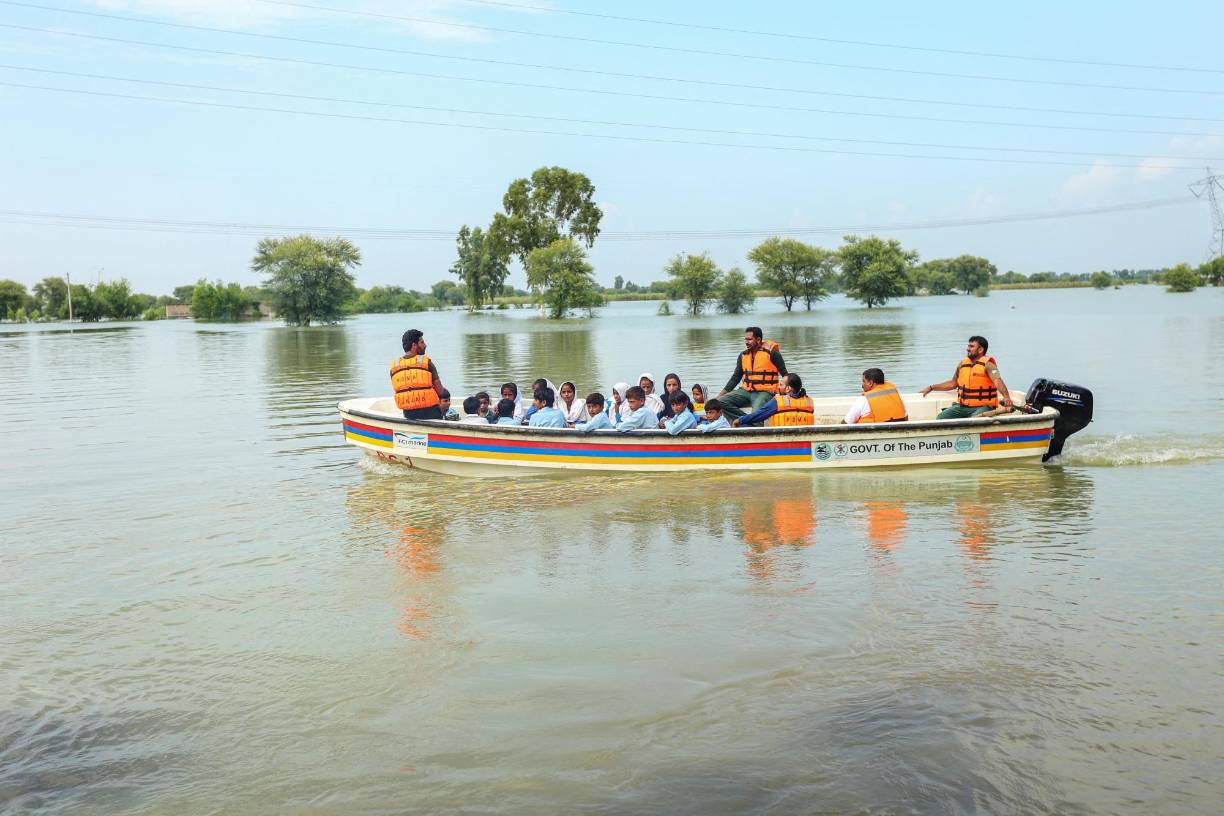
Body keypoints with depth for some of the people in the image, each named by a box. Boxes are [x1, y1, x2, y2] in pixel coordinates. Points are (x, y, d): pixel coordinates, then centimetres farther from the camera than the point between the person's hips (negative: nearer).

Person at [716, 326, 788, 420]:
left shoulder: (771, 353, -2)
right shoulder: (743, 355, 13)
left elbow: (785, 375, 2)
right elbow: (735, 378, 18)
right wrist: (719, 396, 12)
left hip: (765, 392, -6)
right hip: (746, 391, 6)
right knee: (720, 402, -17)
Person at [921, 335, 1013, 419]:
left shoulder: (988, 364, -8)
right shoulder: (963, 364, 12)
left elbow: (997, 380, -25)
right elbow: (953, 383, 26)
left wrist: (1006, 397, -44)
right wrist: (931, 388, 27)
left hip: (983, 407, -6)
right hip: (962, 406, 6)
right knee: (940, 418, -13)